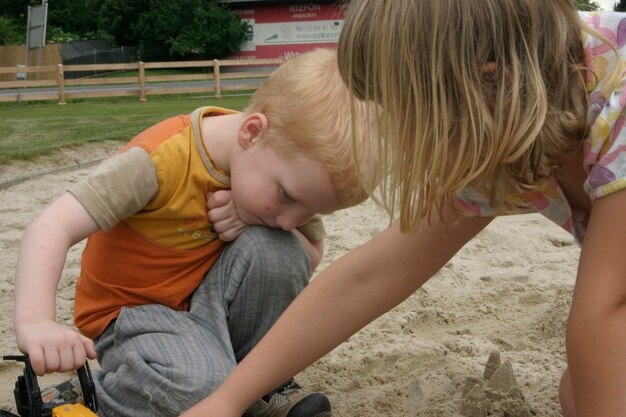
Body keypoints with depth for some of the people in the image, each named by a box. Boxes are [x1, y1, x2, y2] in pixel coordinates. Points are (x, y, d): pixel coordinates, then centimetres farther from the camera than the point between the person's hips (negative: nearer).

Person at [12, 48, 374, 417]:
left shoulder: (284, 159, -10)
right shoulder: (158, 161, -29)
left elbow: (311, 256, -1)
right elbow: (53, 227, -33)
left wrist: (255, 225, -22)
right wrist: (35, 321, -49)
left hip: (207, 298, 6)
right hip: (134, 310, -5)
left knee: (276, 249, -24)